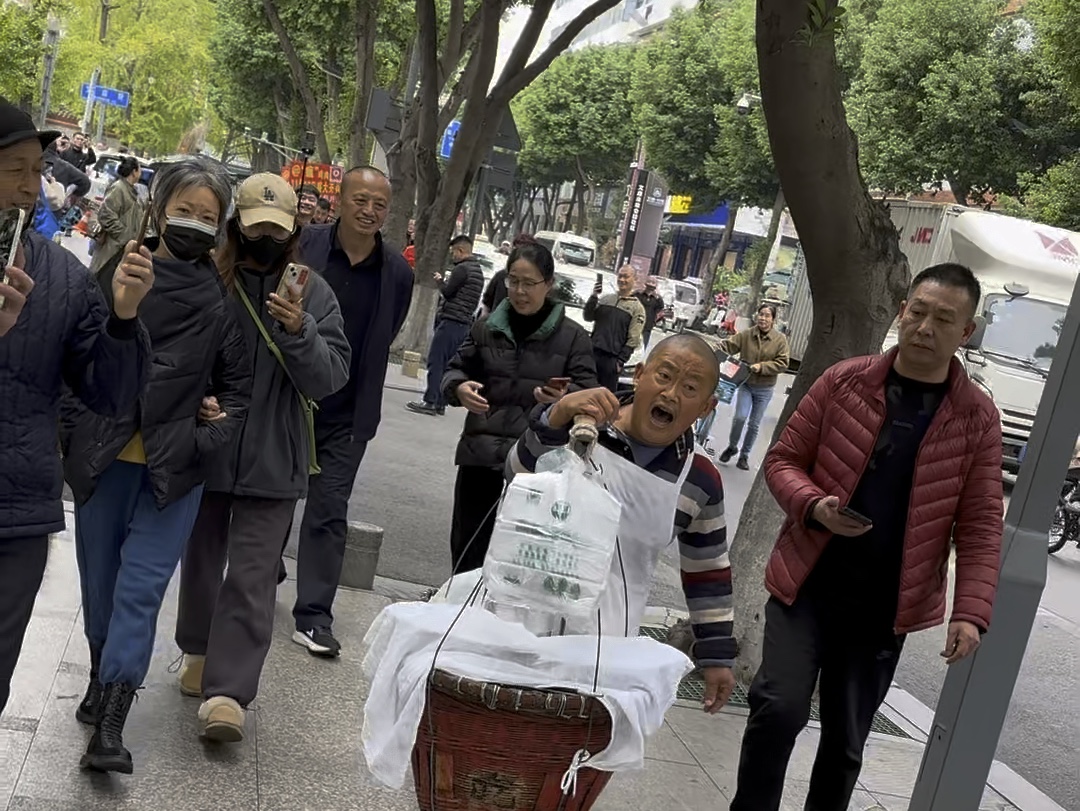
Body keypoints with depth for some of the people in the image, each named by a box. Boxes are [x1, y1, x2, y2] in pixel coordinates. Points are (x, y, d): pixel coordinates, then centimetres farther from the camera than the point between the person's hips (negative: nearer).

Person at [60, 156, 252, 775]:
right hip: (104, 457, 2)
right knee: (99, 578, 13)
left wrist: (207, 442, -7)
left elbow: (239, 385, 3)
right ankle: (104, 675, 35)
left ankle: (110, 724, -1)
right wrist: (73, 433, -2)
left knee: (141, 585, -3)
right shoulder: (118, 275, -1)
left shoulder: (224, 297, -3)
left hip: (175, 465, -1)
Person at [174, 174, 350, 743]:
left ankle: (227, 690, 3)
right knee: (201, 559, 19)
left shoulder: (313, 293, -1)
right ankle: (198, 650, 41)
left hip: (272, 461, -1)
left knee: (251, 579, -2)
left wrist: (299, 330, -22)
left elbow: (330, 378, -6)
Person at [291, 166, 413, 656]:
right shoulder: (302, 246, -9)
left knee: (329, 514, 1)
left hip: (346, 417, 0)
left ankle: (314, 616, 6)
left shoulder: (398, 273, -3)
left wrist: (354, 383, 9)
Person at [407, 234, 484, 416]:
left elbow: (447, 291, -11)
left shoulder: (462, 268, -10)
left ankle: (430, 401, -10)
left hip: (451, 321, -9)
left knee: (436, 361, -8)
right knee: (448, 364, 9)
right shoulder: (478, 270, 19)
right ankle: (440, 403, 9)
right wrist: (446, 283, 15)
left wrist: (440, 281, 7)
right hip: (465, 323, 9)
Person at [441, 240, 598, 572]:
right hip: (480, 454, 3)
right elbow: (456, 369, 17)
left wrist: (567, 397, -26)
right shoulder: (487, 327, 11)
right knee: (467, 550, 10)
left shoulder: (572, 336, 2)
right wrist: (459, 388, -7)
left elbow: (589, 393, -2)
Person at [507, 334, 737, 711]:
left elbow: (708, 572, 9)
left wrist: (716, 655, 11)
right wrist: (555, 418, -37)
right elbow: (521, 479, -21)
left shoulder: (700, 481, -1)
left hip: (609, 643, 1)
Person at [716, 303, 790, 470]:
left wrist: (762, 367, -22)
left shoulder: (780, 339, -9)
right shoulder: (746, 335, -6)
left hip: (765, 389, 0)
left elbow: (783, 362, -11)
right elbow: (728, 345, -8)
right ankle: (732, 447, 15)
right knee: (740, 417, -13)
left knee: (754, 425, 9)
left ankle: (744, 455, 26)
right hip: (745, 384, 0)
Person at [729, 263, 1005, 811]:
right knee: (779, 707, -10)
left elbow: (980, 525, -3)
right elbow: (783, 459, 1)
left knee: (847, 740, 12)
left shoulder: (976, 418, -3)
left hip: (884, 608, 1)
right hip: (806, 586, -1)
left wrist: (971, 611, -14)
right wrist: (814, 507, -19)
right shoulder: (845, 381, -4)